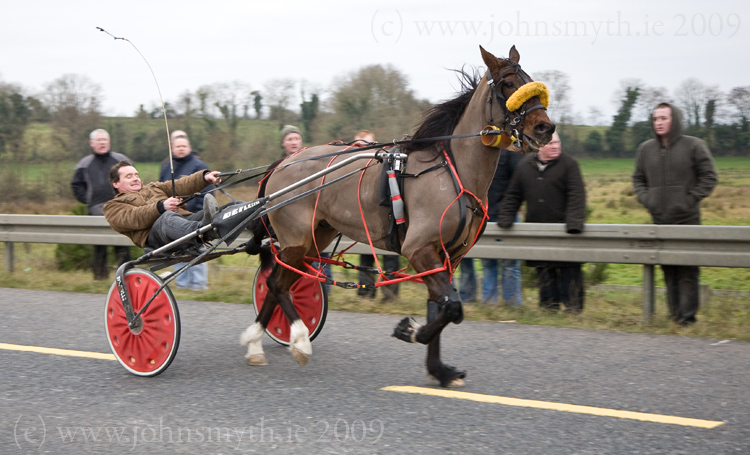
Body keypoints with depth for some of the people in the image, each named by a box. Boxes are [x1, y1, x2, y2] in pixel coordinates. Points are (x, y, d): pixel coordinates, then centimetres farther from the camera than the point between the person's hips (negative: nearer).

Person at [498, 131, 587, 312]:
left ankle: (573, 307, 2)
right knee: (544, 271, 8)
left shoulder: (569, 164, -1)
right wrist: (505, 219, 4)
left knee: (569, 270, -4)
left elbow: (576, 195, -9)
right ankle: (549, 306, 17)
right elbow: (513, 195, 15)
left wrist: (574, 222, -21)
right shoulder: (525, 166, 10)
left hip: (563, 230, -4)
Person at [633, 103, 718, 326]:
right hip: (659, 220, 4)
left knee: (688, 270, -6)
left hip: (687, 219, -4)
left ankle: (688, 315, -2)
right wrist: (646, 199, 4)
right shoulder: (646, 149, 10)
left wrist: (691, 199, -7)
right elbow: (638, 179, 21)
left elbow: (708, 177, 1)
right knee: (668, 270, 7)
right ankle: (675, 314, 13)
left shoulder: (693, 146, -2)